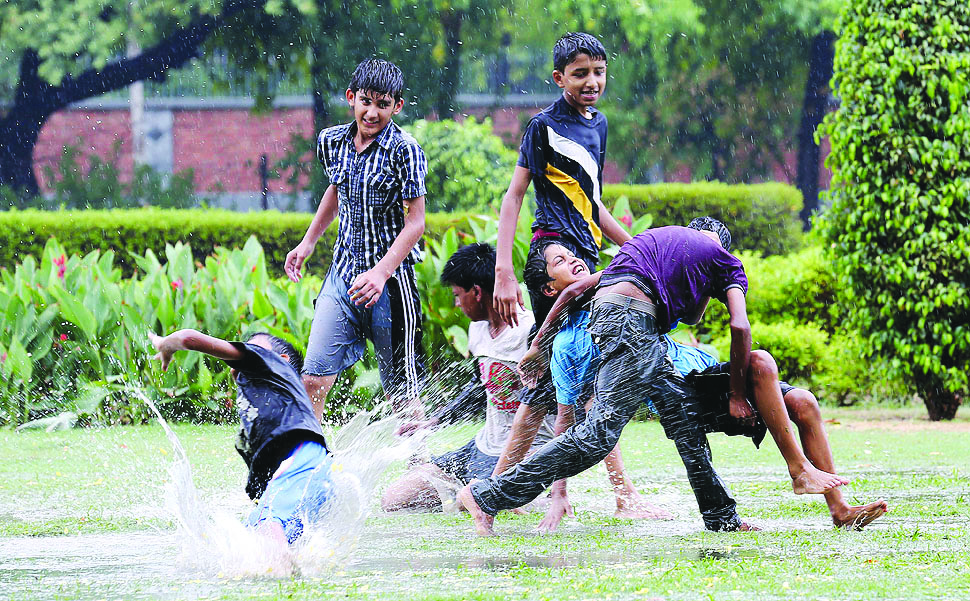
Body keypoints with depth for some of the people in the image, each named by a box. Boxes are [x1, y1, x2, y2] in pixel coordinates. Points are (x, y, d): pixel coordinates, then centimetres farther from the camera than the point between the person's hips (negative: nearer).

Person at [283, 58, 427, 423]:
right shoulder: (331, 142, 5)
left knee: (401, 392, 2)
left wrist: (382, 273, -23)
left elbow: (415, 222, -13)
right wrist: (308, 242, 26)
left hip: (391, 279, -4)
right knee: (313, 379, -6)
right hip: (343, 275, 5)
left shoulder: (404, 150, -12)